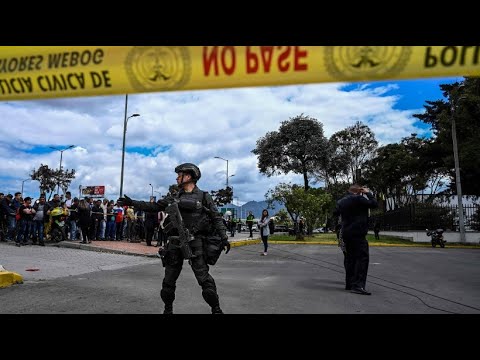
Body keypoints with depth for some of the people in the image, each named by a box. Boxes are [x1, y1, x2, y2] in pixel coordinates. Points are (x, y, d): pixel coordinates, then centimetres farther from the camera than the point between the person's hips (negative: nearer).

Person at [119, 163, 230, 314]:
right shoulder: (174, 198, 13)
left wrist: (224, 238, -11)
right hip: (175, 244, 5)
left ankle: (216, 309, 7)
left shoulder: (203, 197, 1)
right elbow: (154, 206, 15)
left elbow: (216, 218, -2)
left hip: (195, 243, -4)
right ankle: (168, 309, 28)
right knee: (169, 281, 10)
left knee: (205, 280, -7)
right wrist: (132, 203, 11)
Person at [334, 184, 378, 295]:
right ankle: (358, 285, -17)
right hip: (358, 234, -8)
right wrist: (368, 193, 4)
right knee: (362, 258, -8)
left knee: (350, 259, 15)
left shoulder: (341, 201, 12)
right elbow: (374, 204, -8)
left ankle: (349, 284, 20)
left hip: (346, 234, 8)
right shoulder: (358, 199, -11)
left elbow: (335, 213, 27)